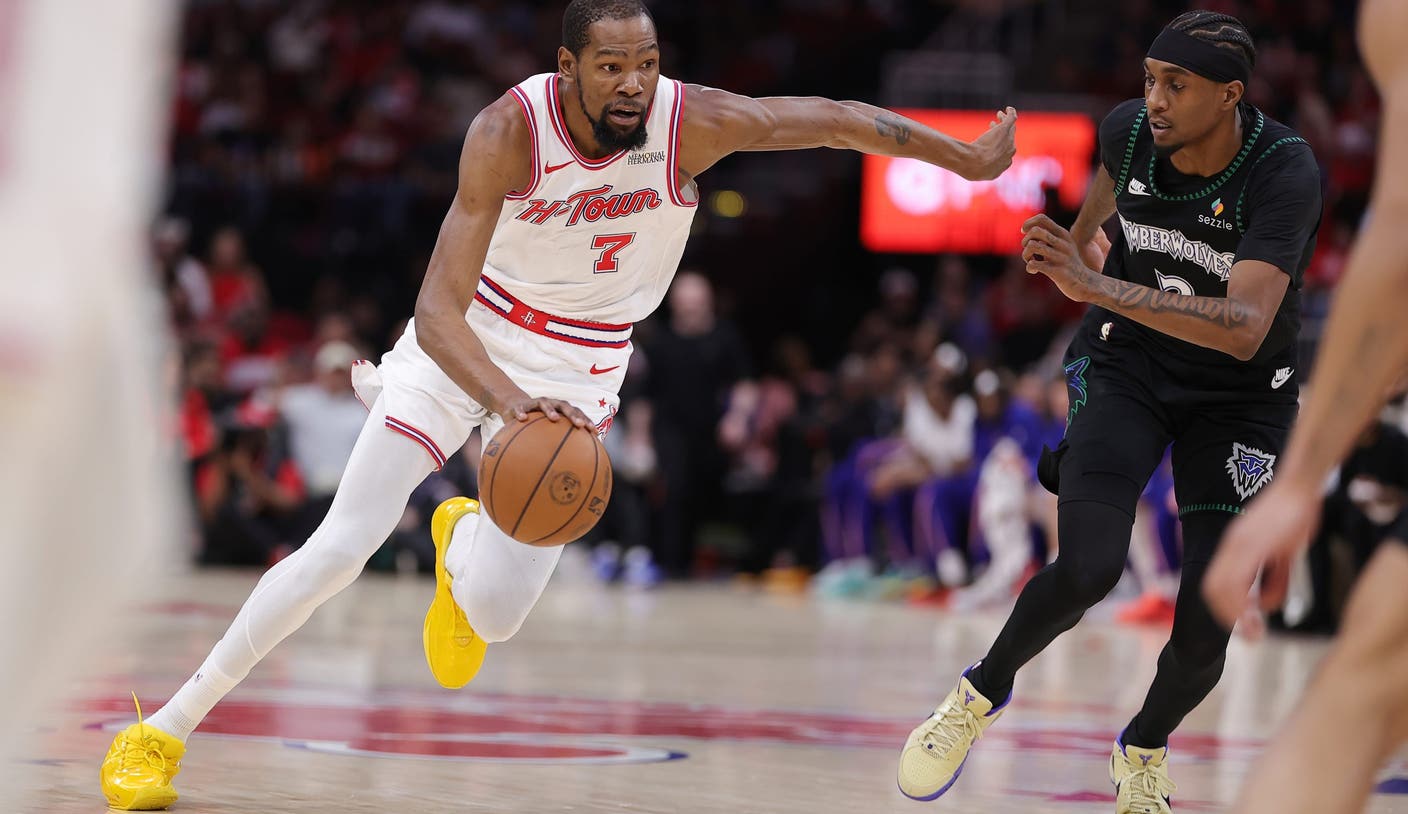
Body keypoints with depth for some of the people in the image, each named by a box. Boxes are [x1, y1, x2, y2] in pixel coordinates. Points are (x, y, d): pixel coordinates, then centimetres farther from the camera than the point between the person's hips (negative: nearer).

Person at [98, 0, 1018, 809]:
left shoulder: (692, 122, -24)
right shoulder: (508, 132, -29)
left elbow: (840, 119, -10)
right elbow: (440, 309, -35)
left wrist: (968, 159, 2)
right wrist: (509, 403, -53)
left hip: (581, 370, 2)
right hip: (467, 344, -2)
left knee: (495, 614, -2)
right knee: (341, 548, -12)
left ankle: (462, 536, 38)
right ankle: (166, 728, 0)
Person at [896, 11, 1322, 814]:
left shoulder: (1285, 174, -29)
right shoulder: (1130, 130, -16)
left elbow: (1244, 331, -42)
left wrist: (1096, 286, -49)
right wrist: (1085, 232, 27)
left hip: (1240, 395, -2)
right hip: (1128, 363, 2)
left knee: (1206, 626, -7)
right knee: (1089, 567, -22)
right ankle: (983, 693, 6)